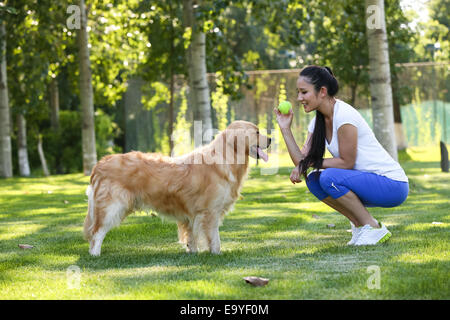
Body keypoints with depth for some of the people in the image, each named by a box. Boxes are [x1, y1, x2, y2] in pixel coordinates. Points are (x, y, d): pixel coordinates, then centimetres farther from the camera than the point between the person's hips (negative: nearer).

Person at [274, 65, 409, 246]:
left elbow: (347, 162, -18)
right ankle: (360, 225, 6)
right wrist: (285, 128, -4)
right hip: (366, 181, 9)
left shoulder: (344, 115, -19)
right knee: (313, 180, -1)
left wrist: (312, 163, -13)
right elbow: (302, 160, 0)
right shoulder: (317, 122, 7)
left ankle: (374, 229, -12)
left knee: (330, 177, -26)